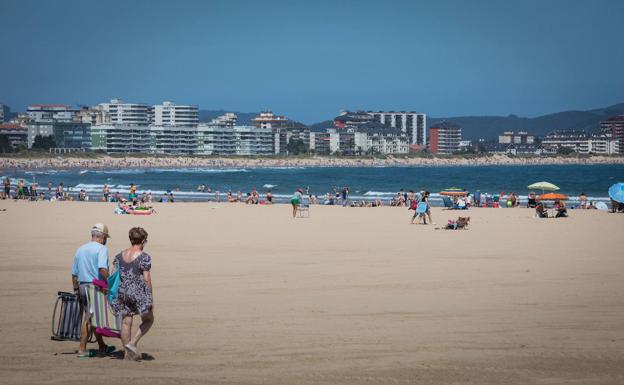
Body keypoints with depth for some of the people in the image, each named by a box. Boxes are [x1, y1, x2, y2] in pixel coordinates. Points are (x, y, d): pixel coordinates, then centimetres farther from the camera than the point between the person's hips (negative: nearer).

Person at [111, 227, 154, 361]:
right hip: (139, 293, -5)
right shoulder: (144, 257, -9)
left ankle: (127, 353, 12)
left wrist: (115, 294, 16)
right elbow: (146, 279, -11)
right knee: (148, 320, 12)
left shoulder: (120, 255, 8)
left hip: (122, 293, 5)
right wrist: (151, 299, -5)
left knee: (126, 322, 10)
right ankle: (132, 343, -3)